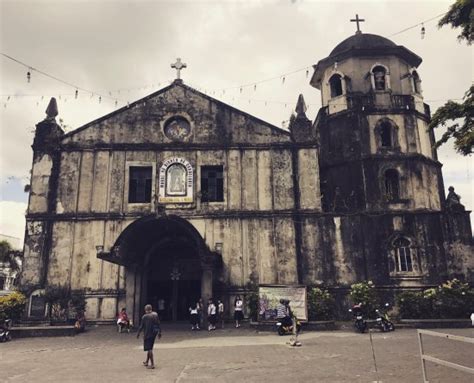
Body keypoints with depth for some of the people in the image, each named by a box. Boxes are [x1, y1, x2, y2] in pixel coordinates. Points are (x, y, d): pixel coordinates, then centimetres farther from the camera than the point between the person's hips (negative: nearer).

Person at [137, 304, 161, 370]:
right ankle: (147, 362, 31)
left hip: (148, 333, -6)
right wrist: (159, 332, 18)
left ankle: (152, 364, -2)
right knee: (150, 348, 19)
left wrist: (138, 333, 5)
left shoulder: (145, 317, -14)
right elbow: (158, 324, 8)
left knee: (149, 349, -2)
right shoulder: (156, 315, 3)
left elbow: (141, 326, -9)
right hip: (154, 333, 6)